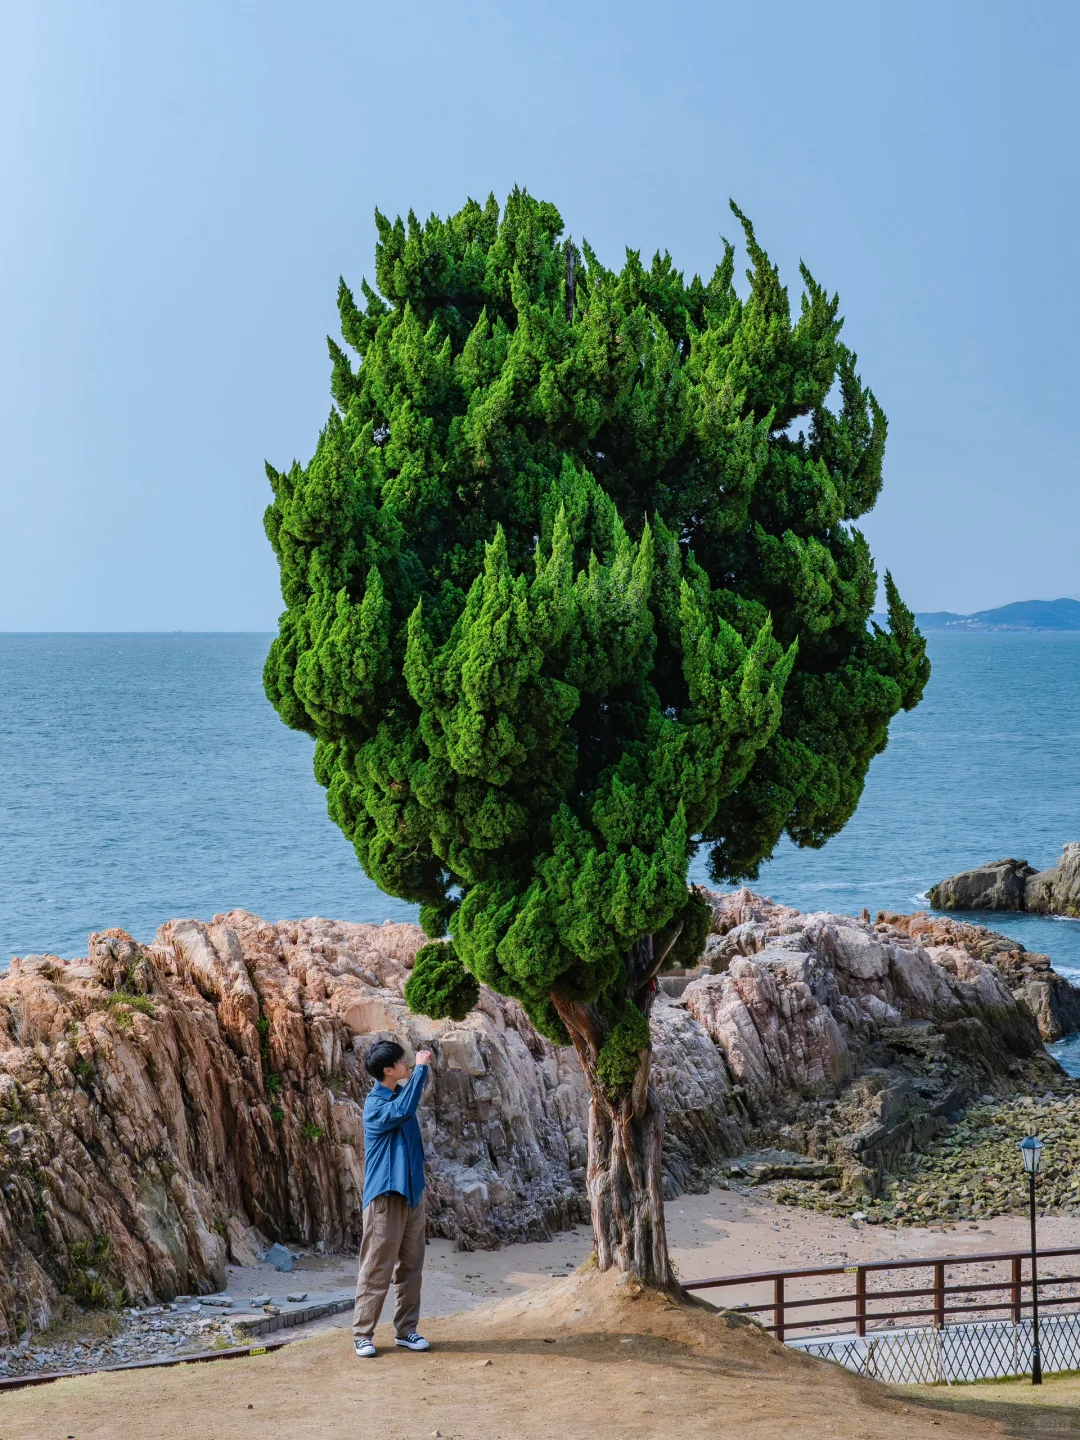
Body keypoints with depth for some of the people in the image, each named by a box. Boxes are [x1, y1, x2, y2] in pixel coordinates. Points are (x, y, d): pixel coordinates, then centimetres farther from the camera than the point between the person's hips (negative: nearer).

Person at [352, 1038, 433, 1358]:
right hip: (385, 1196, -8)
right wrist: (420, 1067, -28)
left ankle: (406, 1330, 17)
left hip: (412, 1193, 8)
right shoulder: (375, 1106, -15)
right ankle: (362, 1334, 1)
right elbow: (402, 1111, -34)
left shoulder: (400, 1094, 9)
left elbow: (415, 1093, 32)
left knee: (411, 1267, 10)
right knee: (377, 1269, -5)